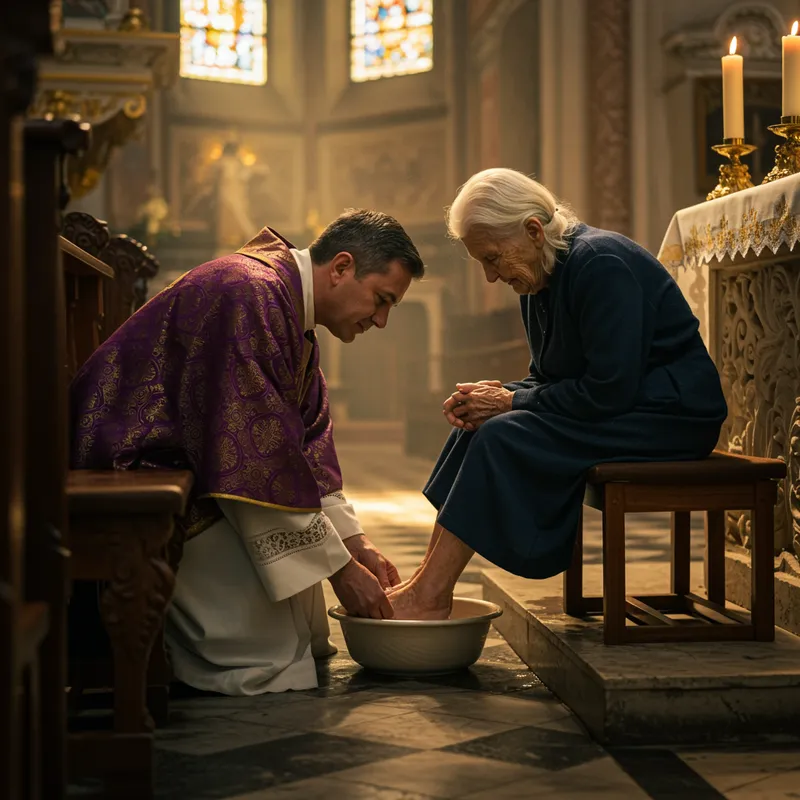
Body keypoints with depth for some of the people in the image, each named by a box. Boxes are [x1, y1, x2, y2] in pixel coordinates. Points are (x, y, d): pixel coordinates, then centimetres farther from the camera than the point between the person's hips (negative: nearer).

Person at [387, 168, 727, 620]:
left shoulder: (601, 264, -21)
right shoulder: (541, 282, 8)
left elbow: (610, 390, -25)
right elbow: (550, 382, 13)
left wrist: (513, 402, -16)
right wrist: (496, 397, -8)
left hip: (670, 414, -9)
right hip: (622, 408, 10)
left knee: (504, 438, -22)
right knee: (479, 428, -4)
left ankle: (430, 595, -17)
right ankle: (430, 584, -10)